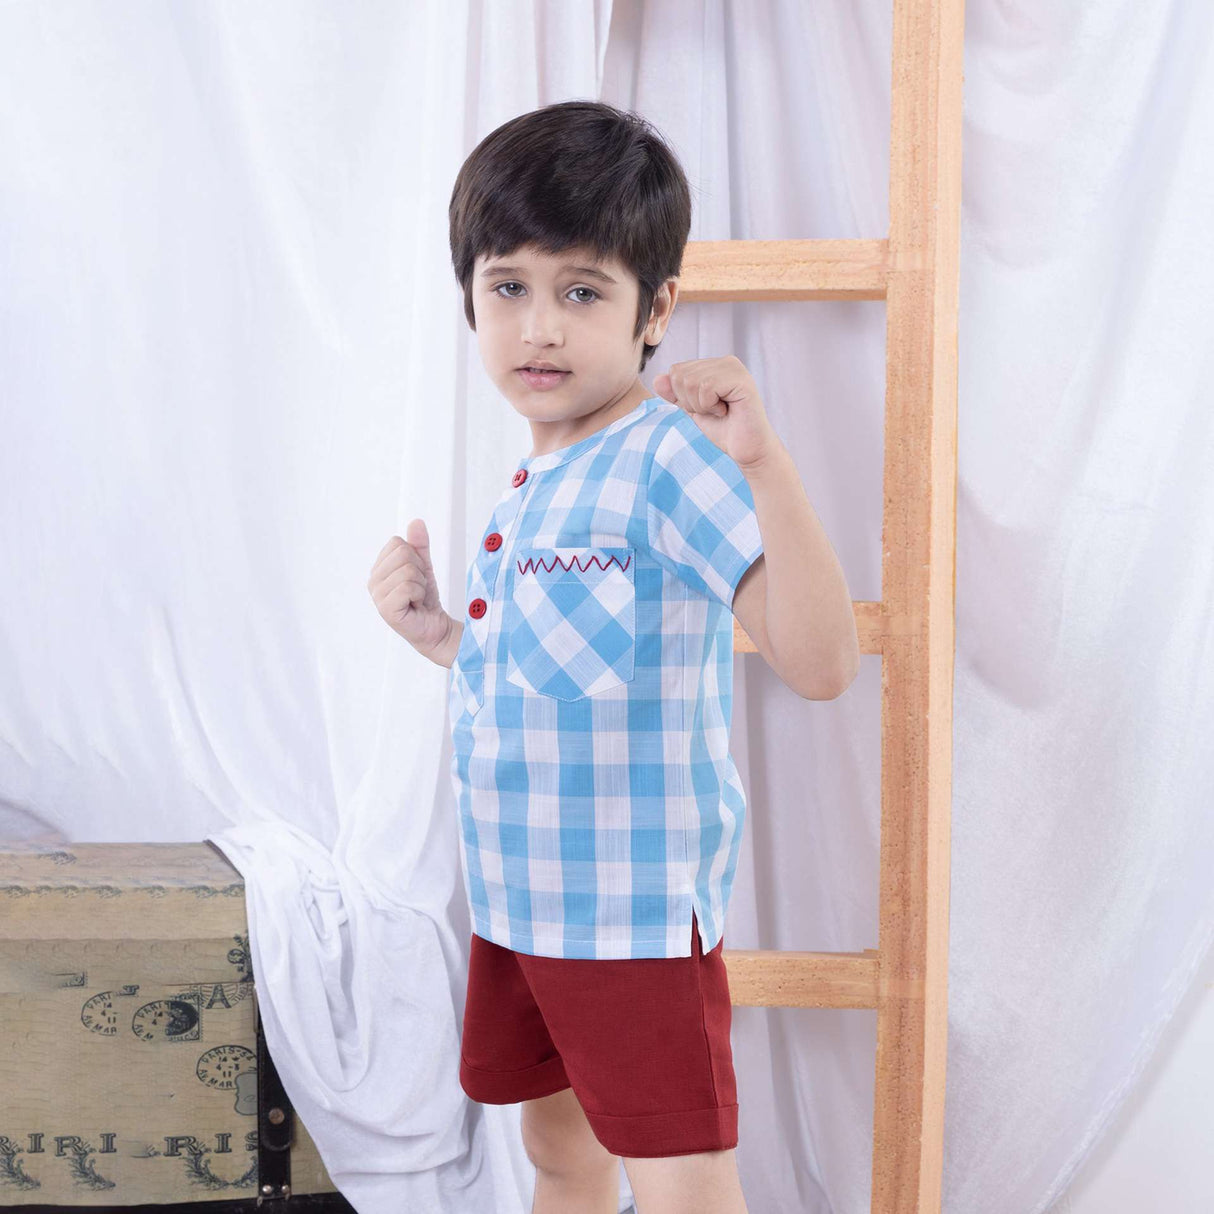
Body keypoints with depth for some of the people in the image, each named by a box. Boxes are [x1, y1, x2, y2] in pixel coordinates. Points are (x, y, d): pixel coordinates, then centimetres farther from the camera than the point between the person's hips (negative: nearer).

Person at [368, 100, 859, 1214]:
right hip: (519, 899, 9)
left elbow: (821, 663, -30)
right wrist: (440, 636, 6)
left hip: (637, 911, -8)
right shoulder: (532, 485, 9)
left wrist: (764, 463, -39)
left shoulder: (669, 459, -19)